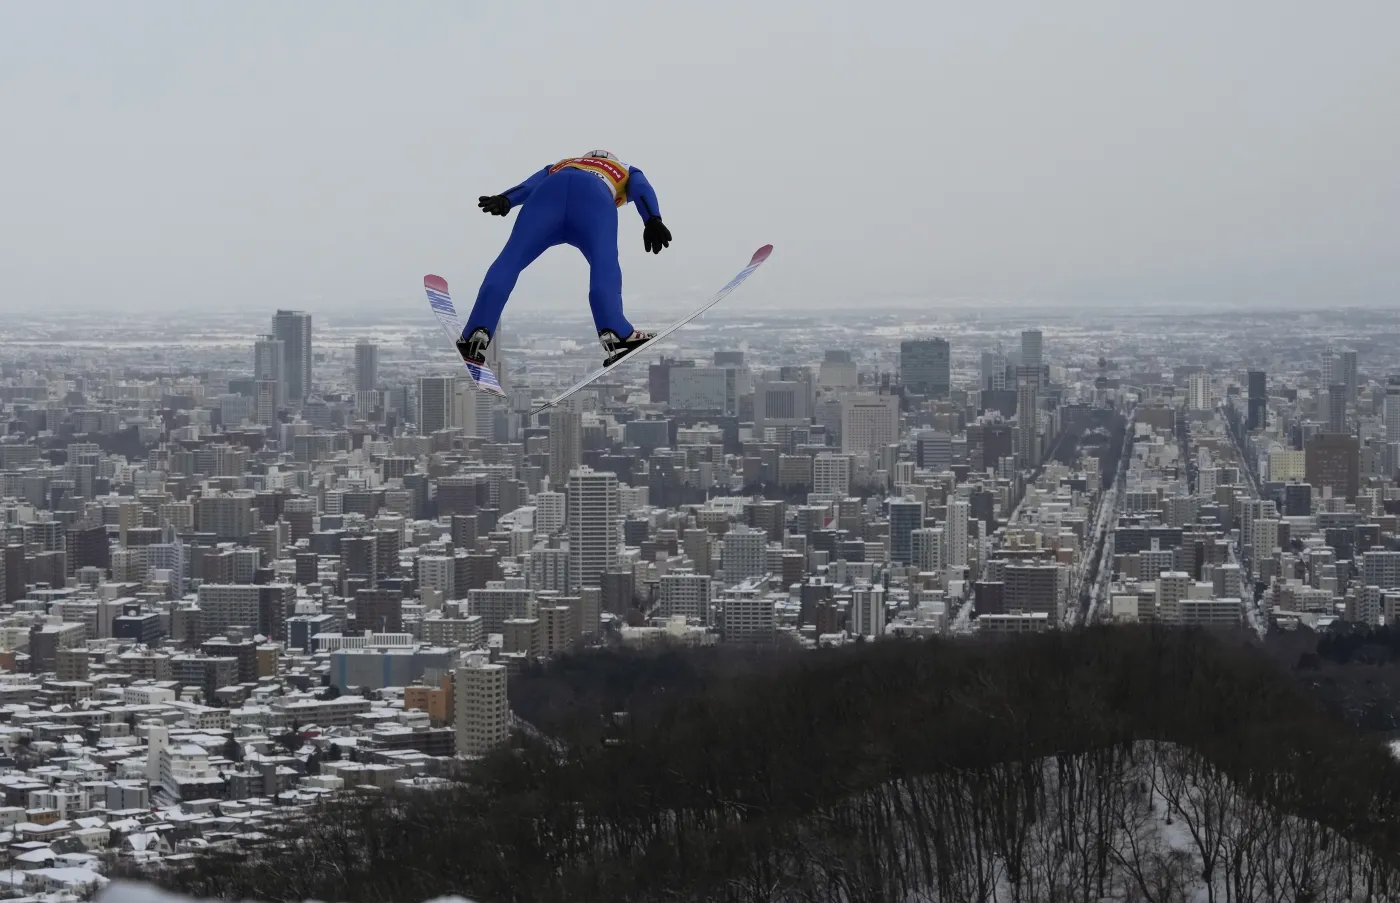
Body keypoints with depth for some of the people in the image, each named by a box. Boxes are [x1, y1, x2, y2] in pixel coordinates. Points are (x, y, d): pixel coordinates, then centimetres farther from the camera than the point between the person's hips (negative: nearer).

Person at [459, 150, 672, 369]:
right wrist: (652, 221, 0)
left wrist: (504, 200, 6)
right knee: (604, 266, -15)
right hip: (596, 196, -2)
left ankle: (477, 334, -19)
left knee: (509, 261, -3)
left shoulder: (557, 167, 45)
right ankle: (614, 333, -40)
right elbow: (641, 188, 18)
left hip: (551, 188, 2)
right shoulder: (625, 172, 41)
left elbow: (529, 185, 24)